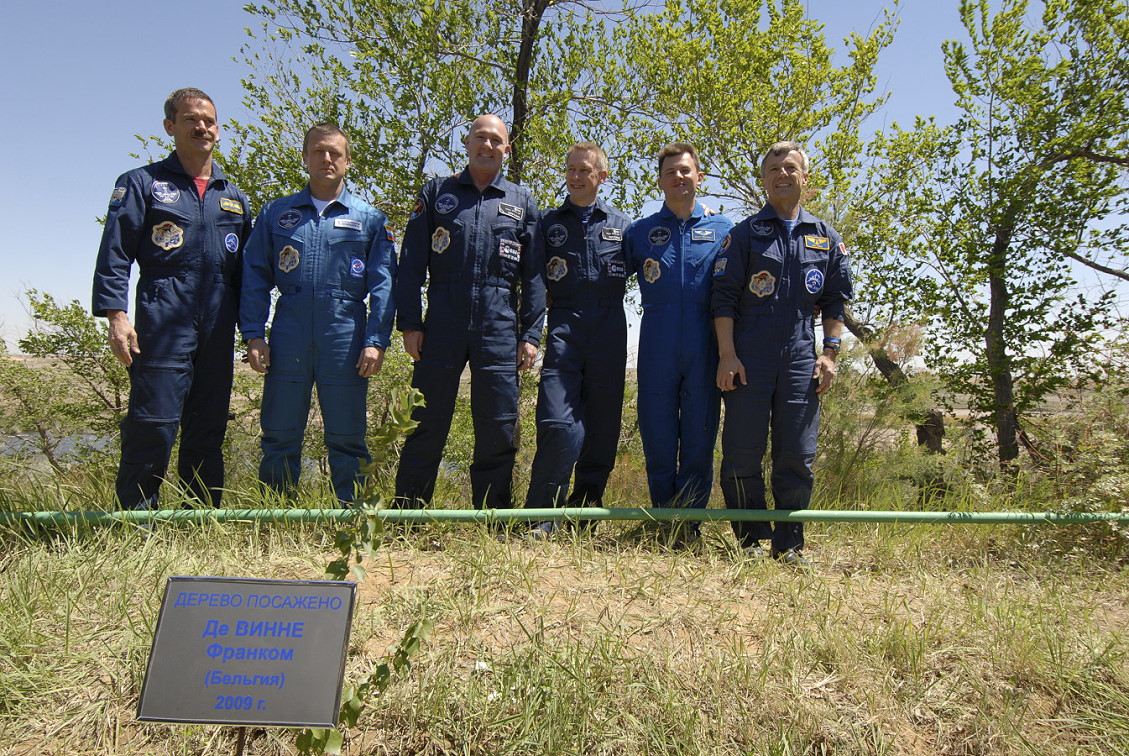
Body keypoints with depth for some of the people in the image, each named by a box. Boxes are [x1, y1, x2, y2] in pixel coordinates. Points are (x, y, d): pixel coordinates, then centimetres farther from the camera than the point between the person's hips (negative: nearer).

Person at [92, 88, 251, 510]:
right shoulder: (143, 184, 9)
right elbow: (114, 255, 1)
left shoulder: (234, 198, 21)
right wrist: (116, 315, -11)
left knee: (208, 433, 7)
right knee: (153, 428, -8)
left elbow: (246, 271, 21)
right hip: (162, 328, -4)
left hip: (218, 333, 4)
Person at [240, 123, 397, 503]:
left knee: (346, 439, 4)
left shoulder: (369, 218, 9)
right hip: (288, 339, 2)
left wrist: (376, 341, -7)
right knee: (279, 436, 6)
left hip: (345, 339, -1)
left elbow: (383, 284, 3)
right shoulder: (276, 213, 13)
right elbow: (255, 278, 10)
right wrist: (253, 335, 0)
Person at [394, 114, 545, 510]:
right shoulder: (437, 193, 12)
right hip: (442, 328, 0)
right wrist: (409, 323, -2)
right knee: (427, 425, 3)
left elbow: (533, 276, 10)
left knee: (498, 431, 3)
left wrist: (531, 333, 2)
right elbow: (411, 263, 7)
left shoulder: (522, 202, 14)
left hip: (500, 331, 1)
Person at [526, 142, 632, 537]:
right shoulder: (548, 222, 14)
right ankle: (542, 516, -4)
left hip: (609, 336, 2)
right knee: (558, 424, -13)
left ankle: (584, 513, 18)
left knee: (603, 427, 4)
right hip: (564, 331, -1)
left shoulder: (621, 224, 15)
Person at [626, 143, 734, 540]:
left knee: (700, 437, 3)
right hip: (657, 349, 0)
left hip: (705, 347, 0)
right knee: (657, 436, 3)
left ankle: (691, 524, 14)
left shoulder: (723, 230, 13)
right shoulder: (641, 232, 13)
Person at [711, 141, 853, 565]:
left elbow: (836, 302, 16)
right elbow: (724, 296, 1)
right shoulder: (745, 234, 7)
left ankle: (789, 544, 14)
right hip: (748, 358, -2)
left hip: (800, 359, 2)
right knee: (742, 452, -2)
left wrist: (830, 353, 5)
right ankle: (751, 539, 12)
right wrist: (727, 354, -8)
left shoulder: (826, 239, 16)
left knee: (797, 455, 2)